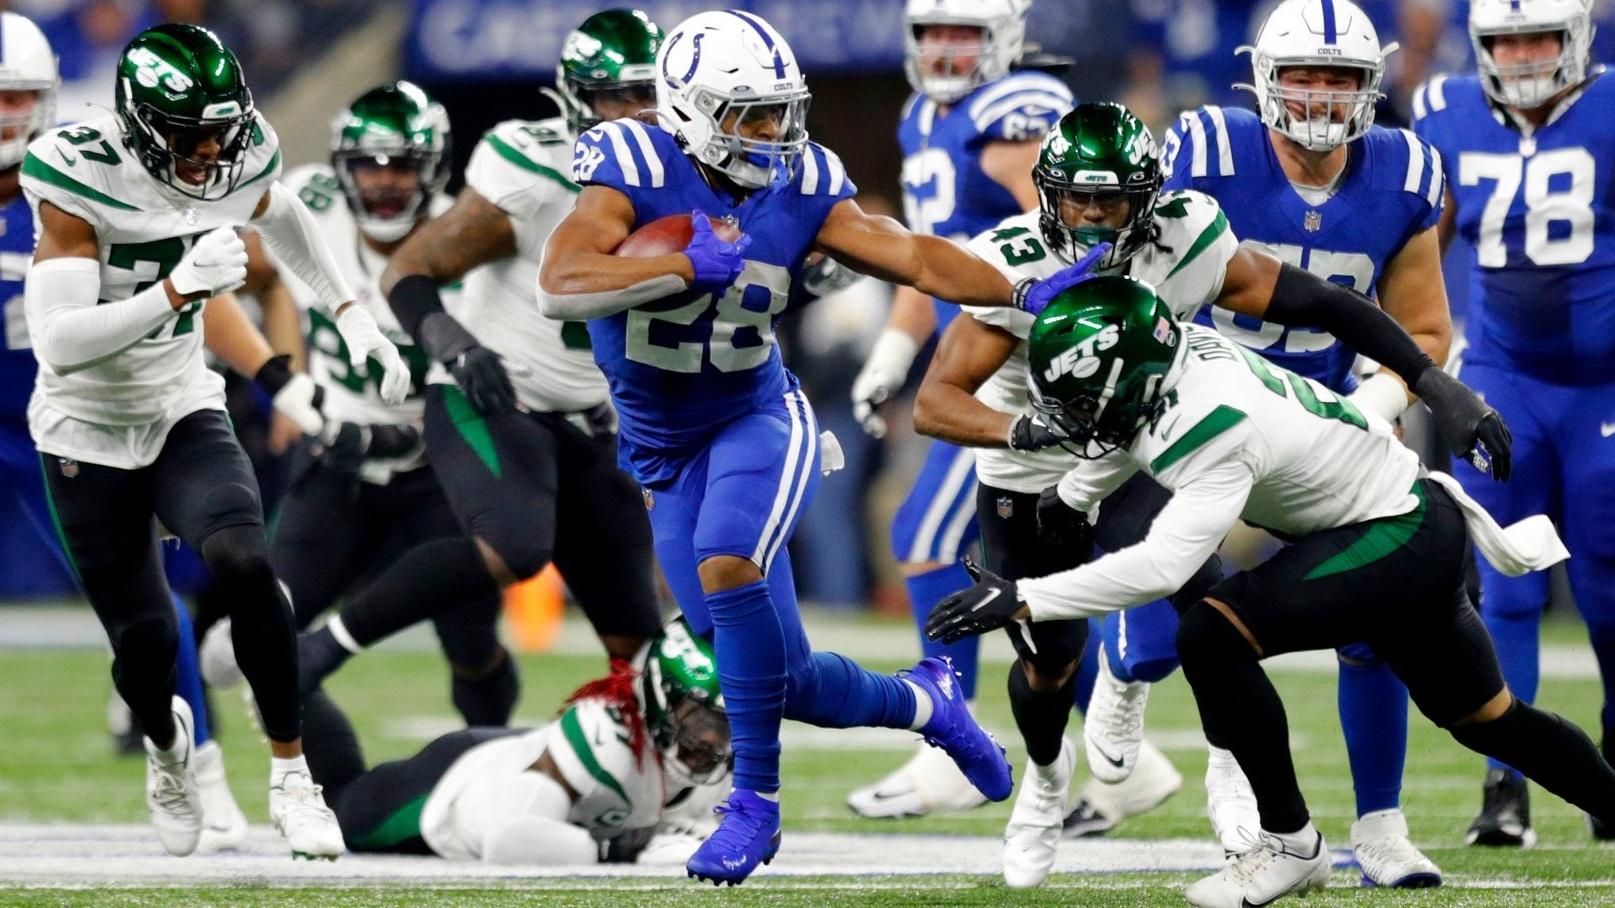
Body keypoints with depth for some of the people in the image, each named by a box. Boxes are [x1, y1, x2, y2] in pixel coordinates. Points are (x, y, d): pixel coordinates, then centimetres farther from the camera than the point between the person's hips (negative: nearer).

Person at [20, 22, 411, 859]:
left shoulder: (235, 162, -11)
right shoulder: (83, 183, -26)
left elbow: (276, 213, 16)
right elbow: (59, 342, -34)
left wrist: (351, 313, 12)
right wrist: (179, 289, -42)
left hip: (183, 413, 3)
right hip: (89, 434, -3)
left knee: (243, 562, -25)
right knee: (145, 637, 0)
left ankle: (291, 779, -12)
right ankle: (166, 741, 38)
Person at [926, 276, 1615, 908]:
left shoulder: (1216, 427, -33)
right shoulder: (1173, 353, -8)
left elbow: (1161, 566, -40)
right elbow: (1126, 435, 17)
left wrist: (1022, 599, -39)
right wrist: (1063, 506, 22)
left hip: (1403, 538, -10)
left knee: (1213, 638, -22)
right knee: (1482, 718, 21)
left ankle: (1290, 846, -10)